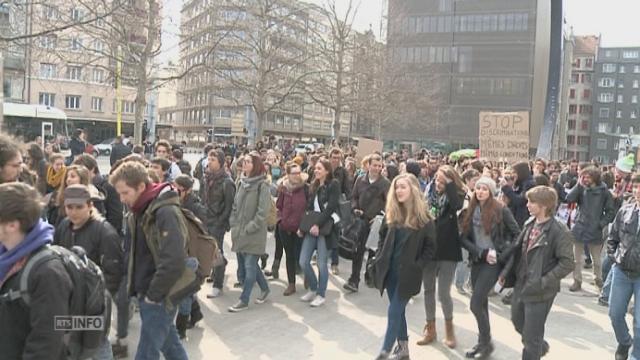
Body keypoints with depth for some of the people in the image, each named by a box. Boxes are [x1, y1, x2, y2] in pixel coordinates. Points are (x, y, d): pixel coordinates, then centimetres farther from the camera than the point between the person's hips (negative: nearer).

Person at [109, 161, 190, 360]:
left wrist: (152, 294, -18)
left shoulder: (166, 212, -21)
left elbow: (173, 262, -28)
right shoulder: (138, 213, 7)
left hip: (160, 297, -8)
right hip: (146, 293, 8)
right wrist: (136, 286, 10)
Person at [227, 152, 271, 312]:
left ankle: (244, 300, 9)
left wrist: (249, 228, -15)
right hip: (240, 232, 8)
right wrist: (233, 224, 6)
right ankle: (265, 288, 34)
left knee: (249, 266, -1)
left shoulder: (262, 185, -13)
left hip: (253, 234, -8)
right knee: (244, 264, 16)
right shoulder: (242, 182, 10)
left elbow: (262, 211, -17)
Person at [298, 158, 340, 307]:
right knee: (303, 262, 2)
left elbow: (331, 207, -14)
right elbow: (309, 207, 16)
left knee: (321, 263, 0)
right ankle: (313, 289, 24)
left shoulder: (334, 185, -5)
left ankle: (321, 294, 16)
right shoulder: (314, 186, 16)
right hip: (311, 227, 6)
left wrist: (318, 224, -20)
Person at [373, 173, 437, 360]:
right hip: (390, 270, 5)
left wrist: (416, 266, -13)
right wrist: (379, 258, 2)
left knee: (394, 312, -5)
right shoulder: (391, 213, 4)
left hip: (407, 273, -5)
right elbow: (382, 237, 13)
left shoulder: (423, 218, -10)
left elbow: (430, 248, -6)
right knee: (398, 310, 15)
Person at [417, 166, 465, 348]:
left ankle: (449, 328, 21)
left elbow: (457, 205, -31)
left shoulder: (454, 195, -7)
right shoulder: (430, 192, 4)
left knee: (443, 293, -2)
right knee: (428, 290, 12)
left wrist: (449, 183, -24)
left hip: (447, 250, -4)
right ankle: (430, 328, 26)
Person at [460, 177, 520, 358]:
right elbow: (464, 238, 1)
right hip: (477, 261, 5)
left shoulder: (501, 210, -9)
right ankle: (483, 342, 27)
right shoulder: (471, 211, 4)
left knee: (475, 304, -9)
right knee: (481, 303, 13)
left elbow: (517, 234, -6)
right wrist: (481, 253, -11)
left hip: (494, 261, -5)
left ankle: (486, 343, 9)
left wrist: (503, 255, -12)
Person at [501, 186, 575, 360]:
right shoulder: (530, 224, 4)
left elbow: (567, 263, -19)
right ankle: (540, 346, 52)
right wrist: (506, 272, 6)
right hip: (521, 285, 8)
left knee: (531, 337, 5)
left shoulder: (559, 231, -18)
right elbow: (517, 251, 11)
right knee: (518, 323, 26)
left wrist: (543, 282, -23)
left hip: (539, 292, -8)